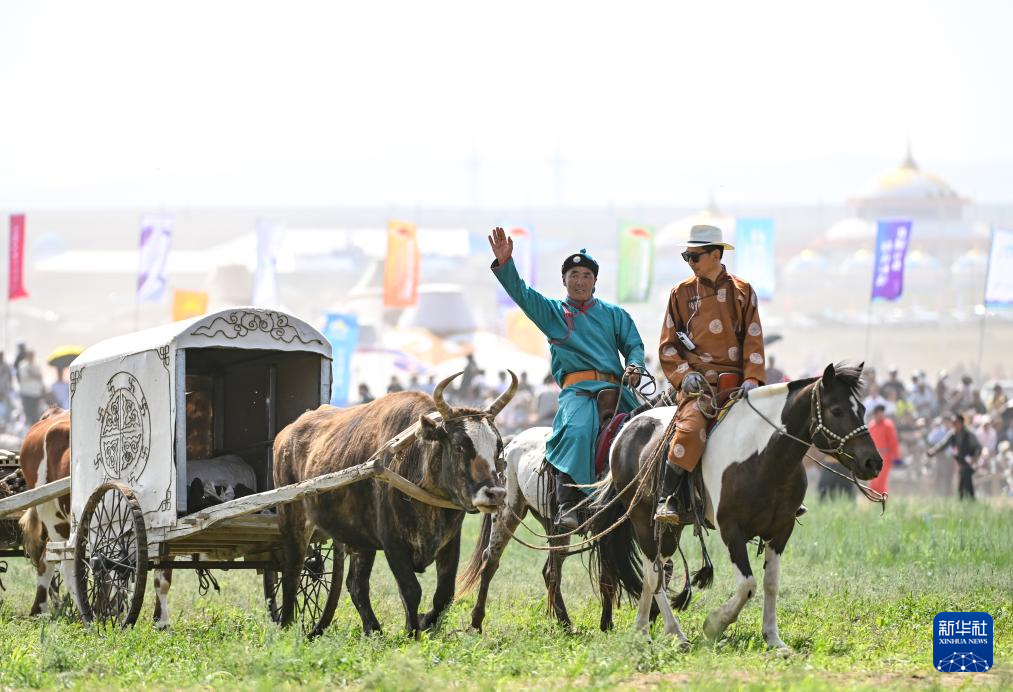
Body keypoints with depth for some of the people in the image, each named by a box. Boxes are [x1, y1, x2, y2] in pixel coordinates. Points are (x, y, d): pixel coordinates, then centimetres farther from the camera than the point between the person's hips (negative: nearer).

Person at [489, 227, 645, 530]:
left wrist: (634, 367, -6)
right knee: (578, 431, -32)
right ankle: (568, 504, -38)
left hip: (616, 389, 3)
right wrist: (504, 263, -10)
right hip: (577, 389, -3)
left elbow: (634, 345, 17)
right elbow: (520, 292, 6)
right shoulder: (551, 311, 18)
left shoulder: (614, 314, 23)